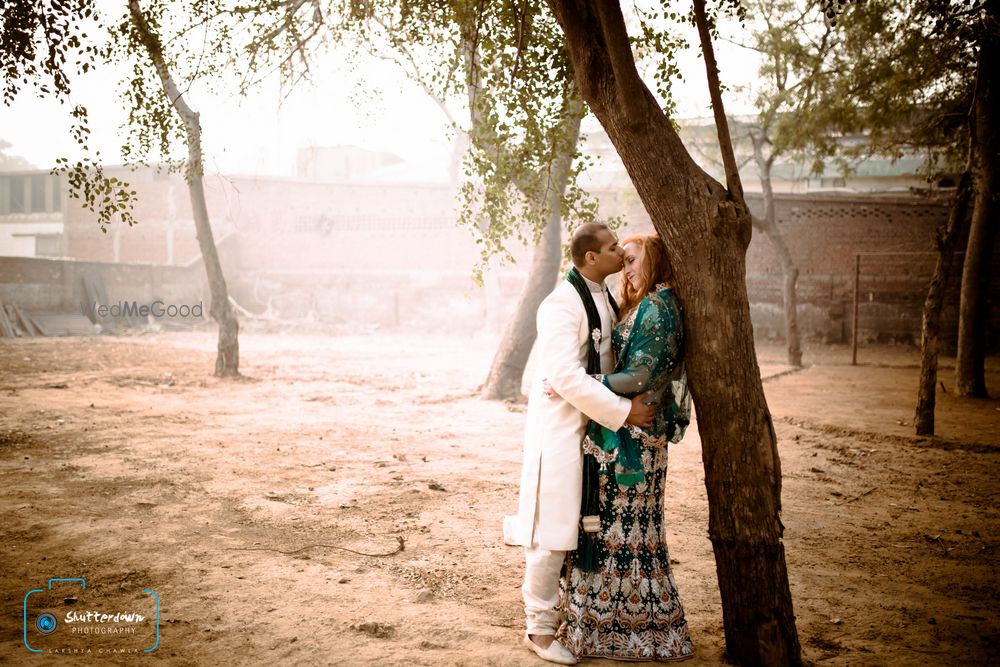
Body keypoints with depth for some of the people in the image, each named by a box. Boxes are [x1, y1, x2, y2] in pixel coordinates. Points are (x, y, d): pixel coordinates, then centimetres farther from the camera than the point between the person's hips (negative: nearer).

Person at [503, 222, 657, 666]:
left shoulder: (603, 296, 9)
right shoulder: (562, 304, -19)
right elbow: (565, 376, -26)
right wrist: (623, 412, -23)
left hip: (595, 423, 8)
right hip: (560, 425, -8)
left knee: (579, 521, 15)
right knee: (553, 530, 1)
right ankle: (540, 628, 14)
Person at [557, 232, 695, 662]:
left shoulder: (656, 310, -16)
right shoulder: (646, 308, 16)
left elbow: (638, 376, -22)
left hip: (633, 437, -10)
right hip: (623, 432, 10)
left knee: (624, 526, 0)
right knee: (621, 524, 15)